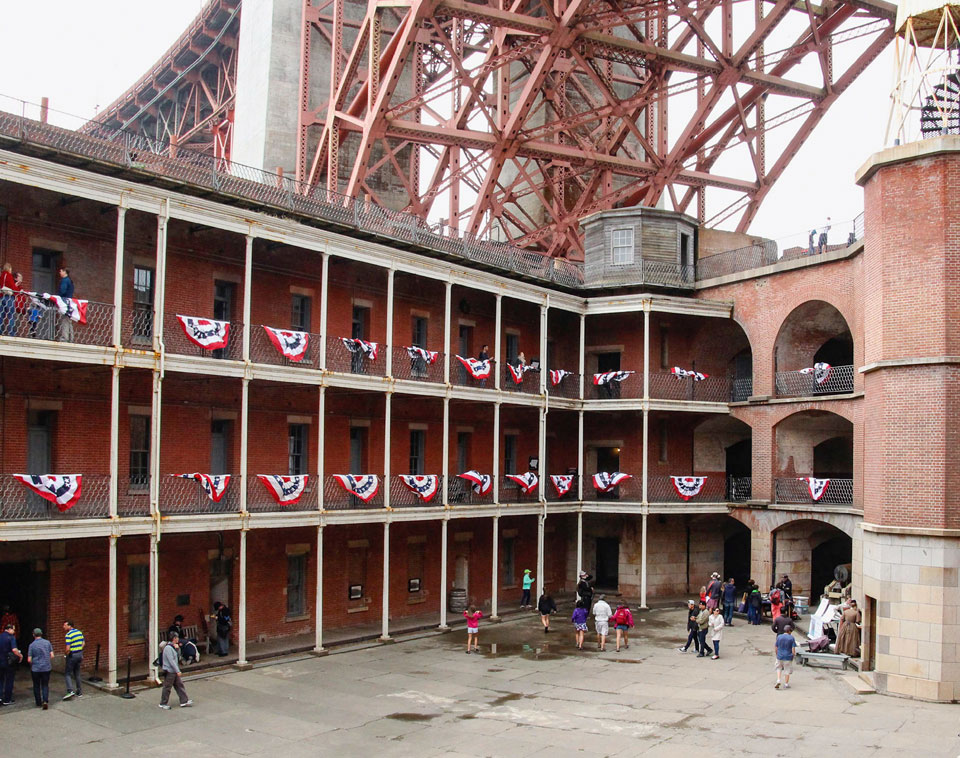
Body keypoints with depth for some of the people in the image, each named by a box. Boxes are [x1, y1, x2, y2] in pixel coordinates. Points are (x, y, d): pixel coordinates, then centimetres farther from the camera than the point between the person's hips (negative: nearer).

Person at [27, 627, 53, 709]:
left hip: (35, 669, -1)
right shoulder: (47, 642, -3)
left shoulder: (32, 645, -8)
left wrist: (32, 665, 13)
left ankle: (39, 703, 20)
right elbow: (52, 656, -2)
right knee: (45, 685, 10)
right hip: (46, 668, 1)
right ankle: (45, 700, -9)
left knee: (36, 686, 14)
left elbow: (29, 660, -8)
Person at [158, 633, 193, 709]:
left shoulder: (173, 647, 10)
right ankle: (163, 703, 14)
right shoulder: (168, 648, -20)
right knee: (167, 688, 2)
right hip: (169, 671, -9)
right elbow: (171, 661, -24)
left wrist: (177, 648, -2)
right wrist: (178, 671, -24)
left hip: (174, 671, 9)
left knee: (179, 685, 10)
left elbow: (178, 656, 14)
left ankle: (184, 701, 14)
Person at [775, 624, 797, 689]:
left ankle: (778, 680, 4)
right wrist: (794, 654, 8)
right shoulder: (791, 638, -9)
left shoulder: (779, 637, -3)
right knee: (787, 670, 12)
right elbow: (793, 649, -12)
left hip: (780, 656, 2)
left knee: (779, 668, 20)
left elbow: (776, 647, 1)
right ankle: (786, 684, 19)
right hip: (788, 657, -2)